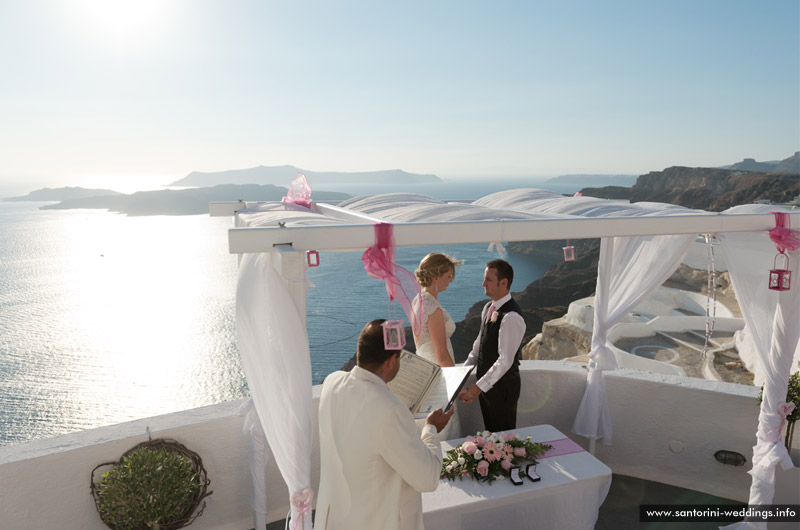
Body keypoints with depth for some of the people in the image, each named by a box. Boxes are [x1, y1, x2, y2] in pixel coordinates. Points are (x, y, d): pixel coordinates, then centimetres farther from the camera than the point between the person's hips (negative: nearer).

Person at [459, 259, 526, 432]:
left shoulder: (511, 317, -24)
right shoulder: (488, 308, 5)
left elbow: (505, 360, -26)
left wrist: (478, 387, -25)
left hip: (503, 385, -8)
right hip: (486, 383, 8)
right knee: (490, 432, 21)